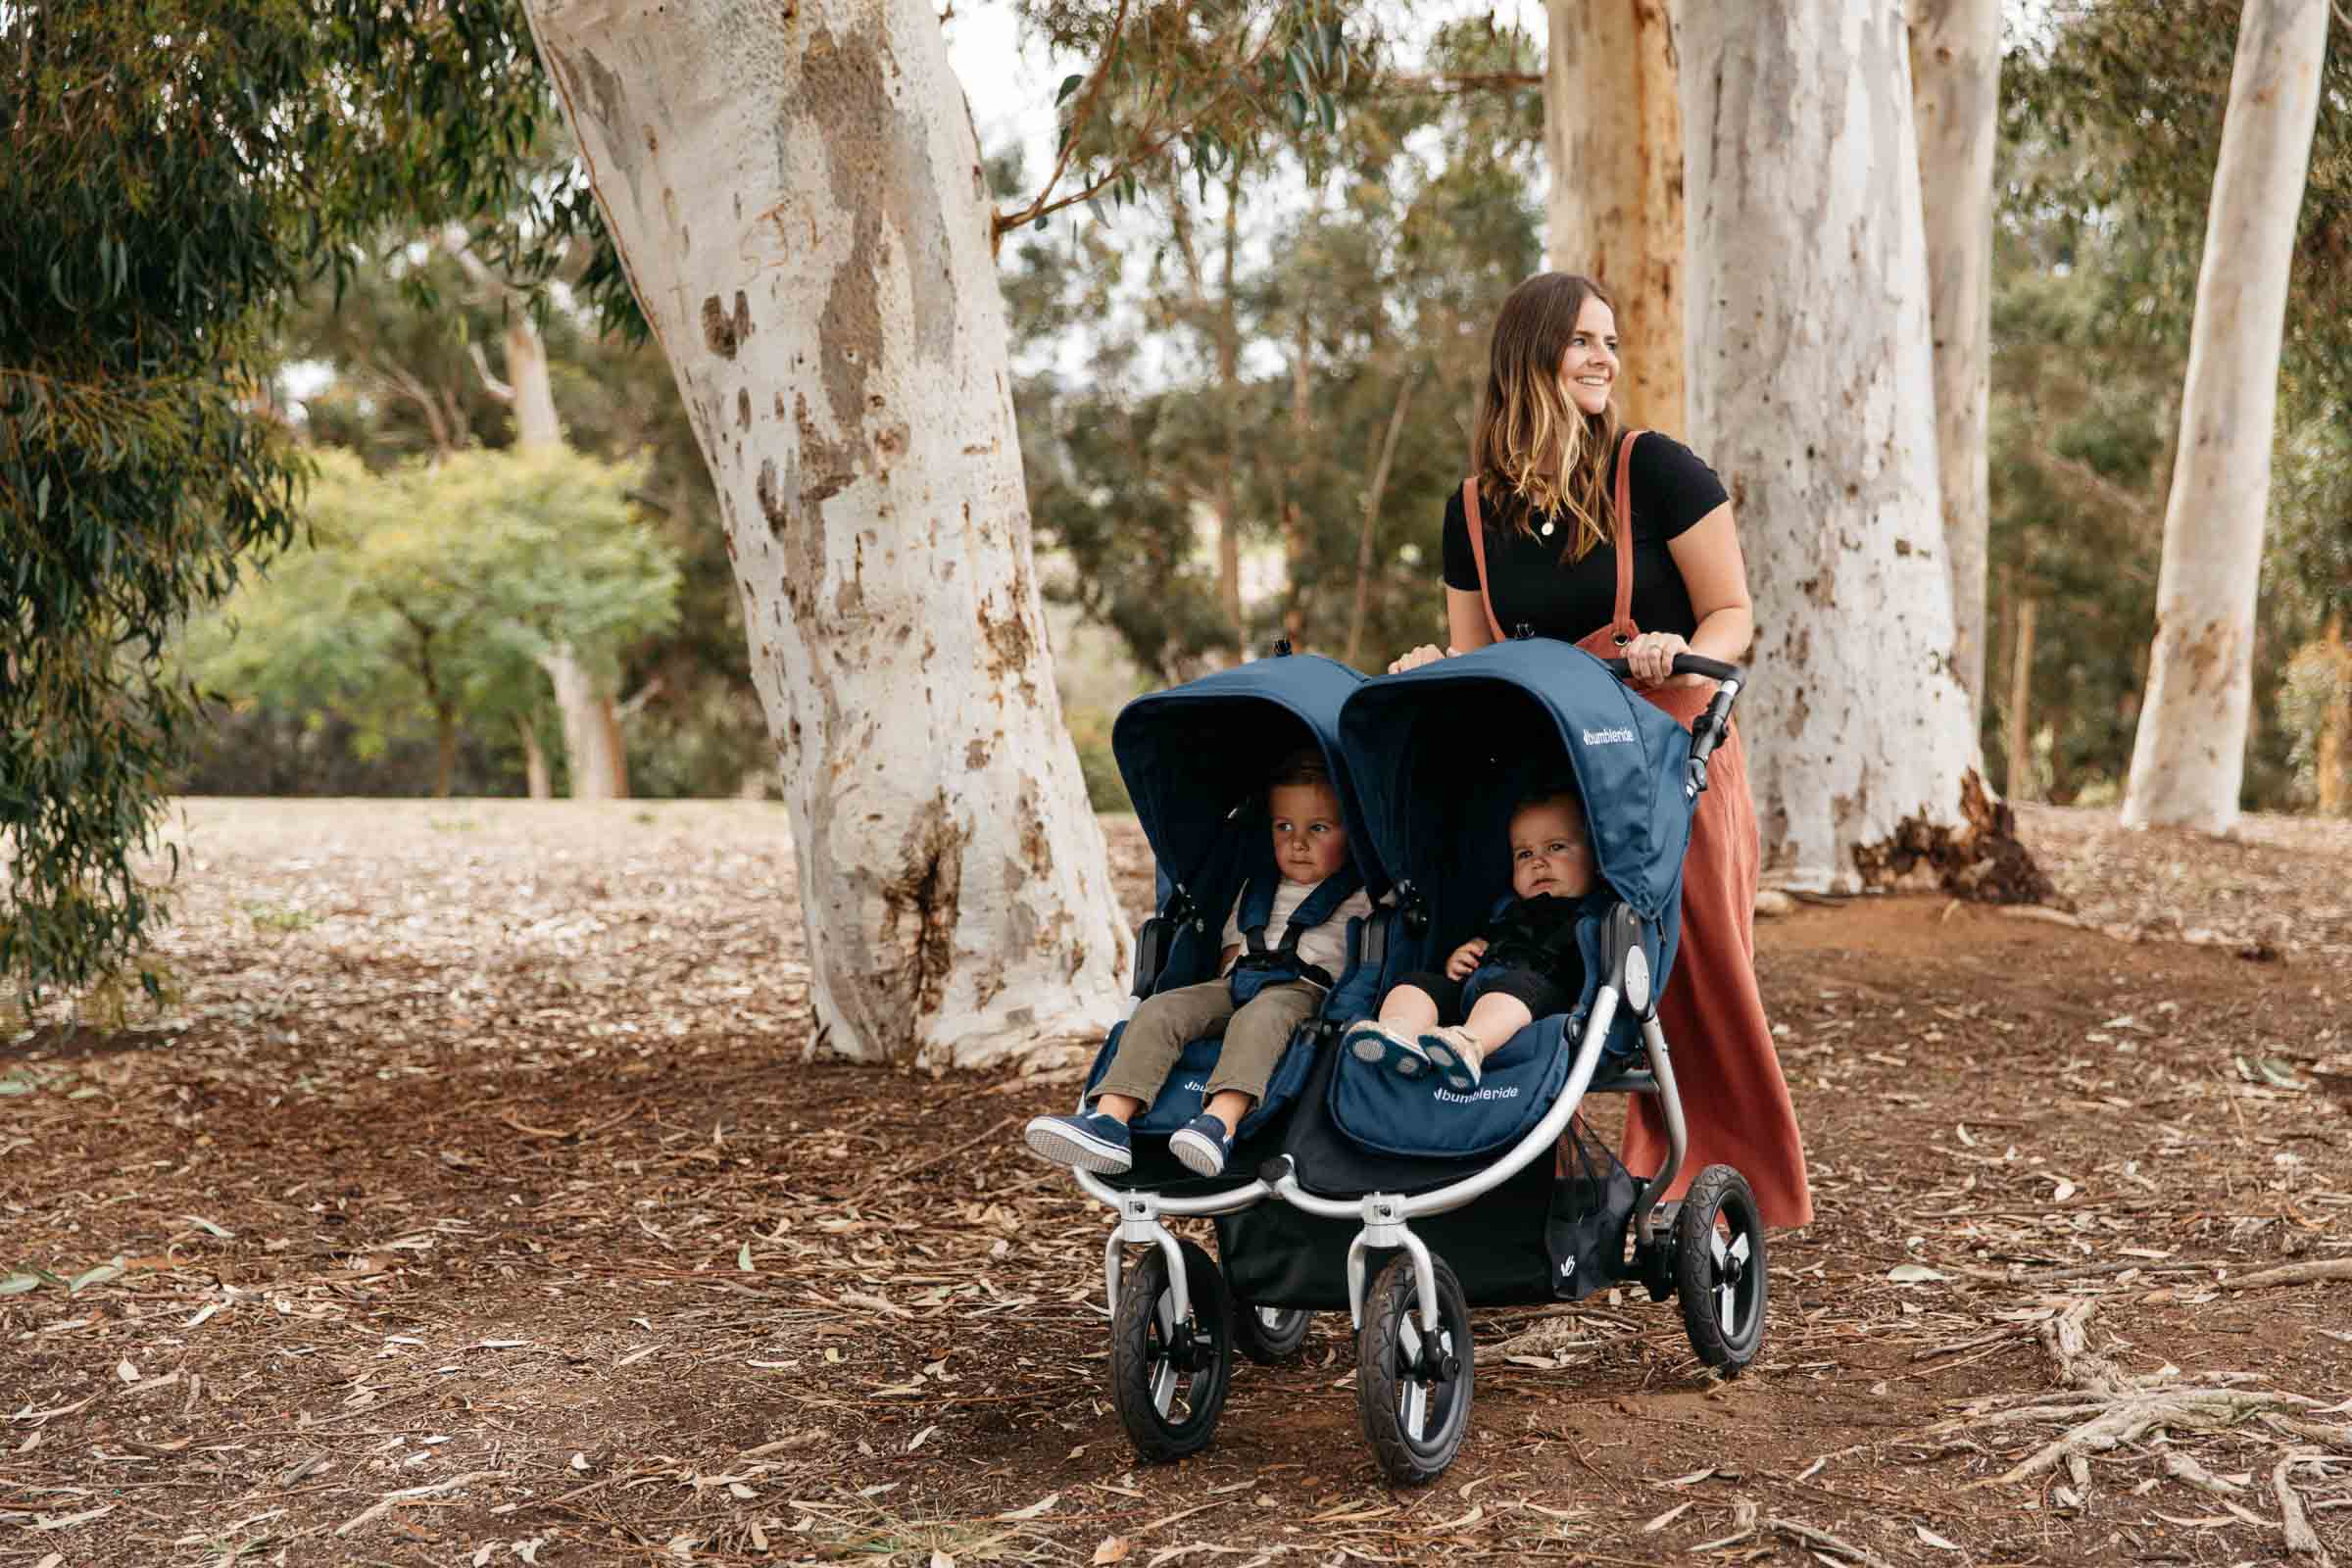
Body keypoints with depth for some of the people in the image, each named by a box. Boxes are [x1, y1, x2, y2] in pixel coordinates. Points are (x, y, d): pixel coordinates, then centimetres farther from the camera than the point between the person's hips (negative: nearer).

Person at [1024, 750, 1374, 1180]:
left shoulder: (1361, 898, 10)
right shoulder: (1254, 891, 26)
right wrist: (1229, 980, 11)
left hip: (1303, 991, -5)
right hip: (1237, 985, 5)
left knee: (1258, 1018, -40)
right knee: (1158, 1011, -19)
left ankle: (1220, 1122, -61)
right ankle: (1108, 1121, -36)